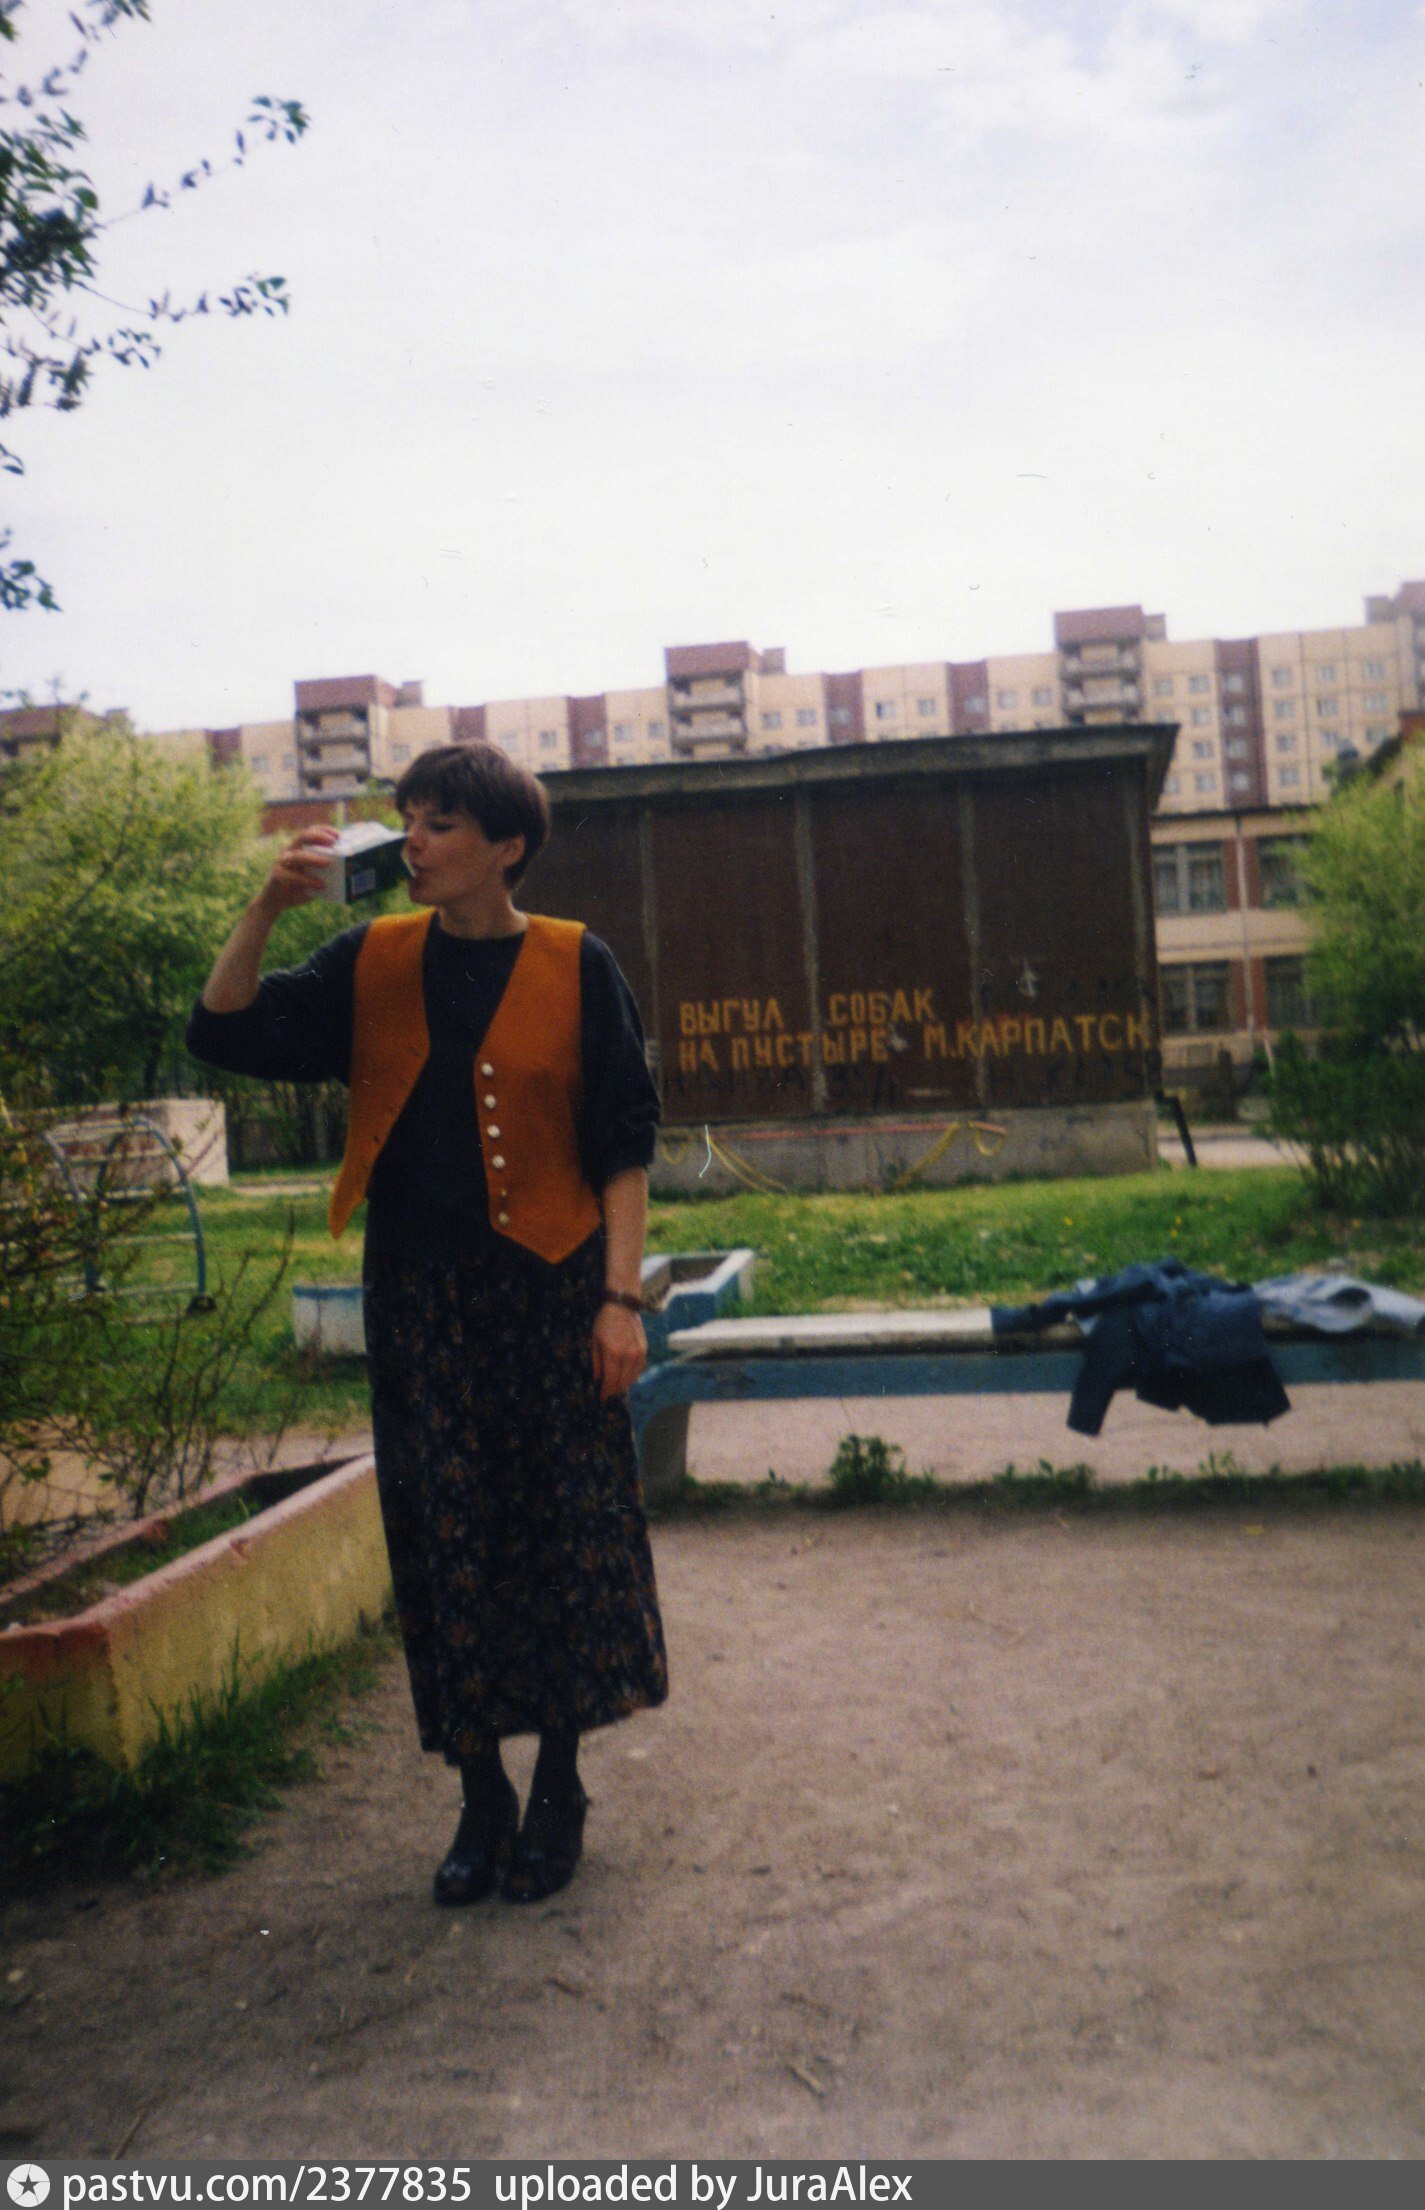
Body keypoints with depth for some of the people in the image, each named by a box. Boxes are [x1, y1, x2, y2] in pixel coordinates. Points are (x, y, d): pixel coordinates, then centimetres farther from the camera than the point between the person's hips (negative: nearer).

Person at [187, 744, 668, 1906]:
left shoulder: (575, 966, -3)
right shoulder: (373, 963, 5)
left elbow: (623, 1145, -3)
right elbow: (224, 1033, 0)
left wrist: (621, 1297, -8)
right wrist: (267, 907, -12)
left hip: (548, 1288, -2)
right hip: (419, 1297, 3)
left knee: (564, 1536, 5)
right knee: (446, 1544, 7)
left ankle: (559, 1788, 24)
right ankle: (482, 1796, 23)